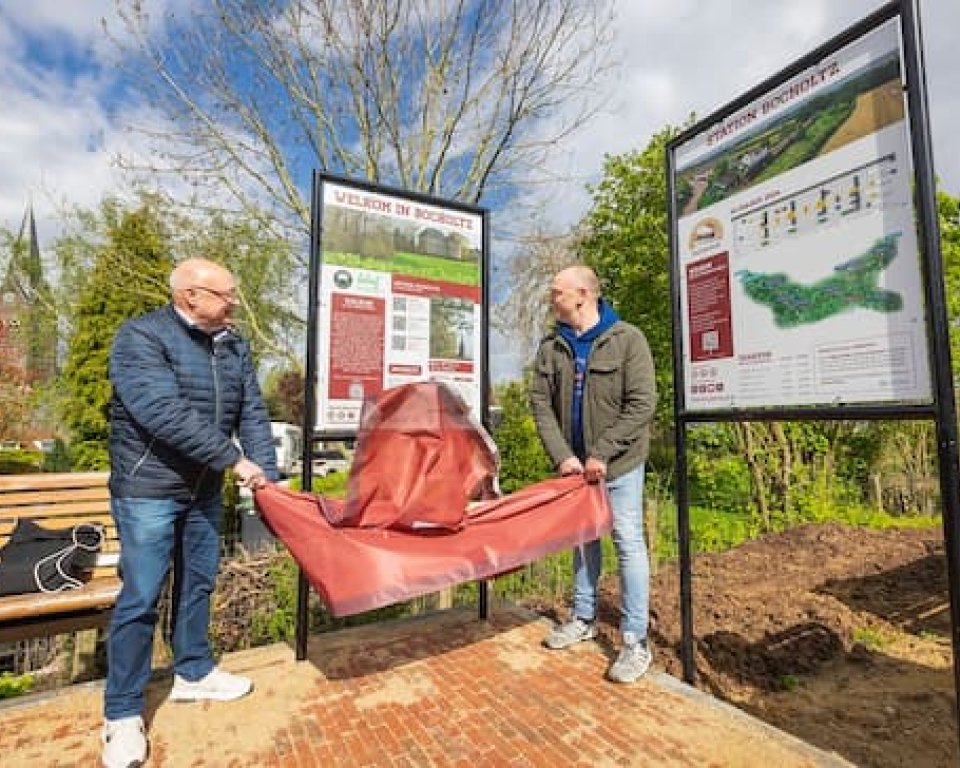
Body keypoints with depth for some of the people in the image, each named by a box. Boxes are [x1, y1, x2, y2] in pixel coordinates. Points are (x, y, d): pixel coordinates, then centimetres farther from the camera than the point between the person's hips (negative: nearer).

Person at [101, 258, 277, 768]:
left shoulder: (233, 346, 4)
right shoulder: (140, 337, -15)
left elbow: (252, 413, 1)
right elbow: (165, 414, -26)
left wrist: (266, 474, -10)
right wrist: (234, 460, -25)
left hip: (204, 490, 6)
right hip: (148, 489, -6)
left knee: (198, 584, 17)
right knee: (140, 599, 3)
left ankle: (192, 673, 37)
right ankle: (122, 715, 22)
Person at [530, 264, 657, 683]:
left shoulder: (627, 339, -9)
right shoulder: (551, 346, 3)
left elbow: (641, 404, -14)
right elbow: (541, 402, -1)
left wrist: (602, 454, -17)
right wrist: (562, 455, -12)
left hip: (619, 464, -4)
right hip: (573, 464, 5)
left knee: (628, 544, 2)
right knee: (583, 539, 17)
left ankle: (636, 641, 16)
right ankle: (584, 618, 34)